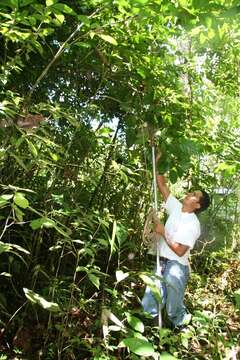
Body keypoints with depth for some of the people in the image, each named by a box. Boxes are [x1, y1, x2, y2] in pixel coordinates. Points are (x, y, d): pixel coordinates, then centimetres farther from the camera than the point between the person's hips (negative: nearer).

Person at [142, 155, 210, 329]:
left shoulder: (193, 224, -15)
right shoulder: (177, 208, 6)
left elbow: (180, 250, -21)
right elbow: (162, 185, 9)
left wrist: (163, 232, -15)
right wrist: (157, 161, 4)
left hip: (176, 268, -7)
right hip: (162, 263, 7)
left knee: (175, 311, -7)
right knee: (148, 308, 4)